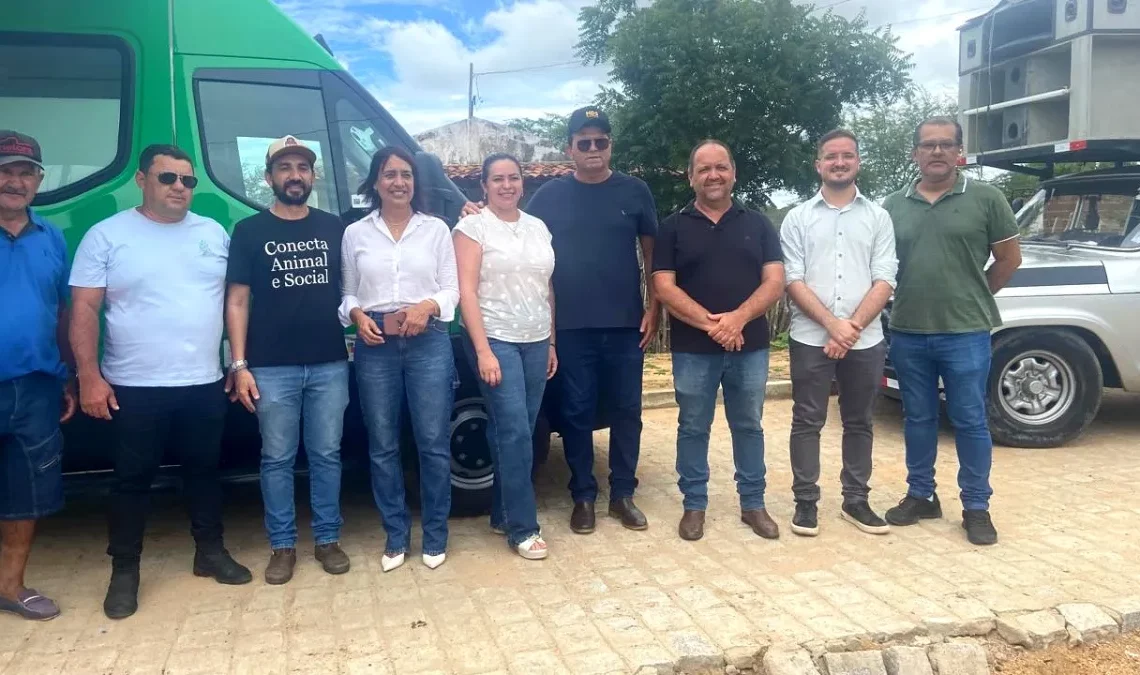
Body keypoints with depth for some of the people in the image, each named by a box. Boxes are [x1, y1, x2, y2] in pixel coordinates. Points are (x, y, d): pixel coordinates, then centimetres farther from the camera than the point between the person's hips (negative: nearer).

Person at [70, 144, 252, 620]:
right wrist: (89, 377, -12)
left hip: (204, 383, 3)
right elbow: (84, 310, -5)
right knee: (133, 479, 6)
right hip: (135, 387, -3)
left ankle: (210, 552, 29)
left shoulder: (214, 234, 7)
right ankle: (124, 570, 20)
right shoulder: (107, 236, -3)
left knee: (204, 470, 14)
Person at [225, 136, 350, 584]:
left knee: (326, 455, 9)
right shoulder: (250, 231, 3)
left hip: (330, 364, 2)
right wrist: (239, 366, -6)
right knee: (277, 459, 6)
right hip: (272, 367, -1)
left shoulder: (335, 228, 8)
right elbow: (237, 302, 1)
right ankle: (282, 545, 18)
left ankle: (327, 539, 21)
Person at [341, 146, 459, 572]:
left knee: (433, 442, 0)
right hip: (375, 346, 1)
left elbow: (452, 289, 5)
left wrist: (427, 306, -14)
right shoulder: (355, 234, 9)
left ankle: (435, 536, 15)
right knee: (382, 446, 7)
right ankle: (395, 537, 20)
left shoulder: (436, 229, 7)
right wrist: (357, 316, -9)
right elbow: (347, 293, 11)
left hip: (429, 342, -1)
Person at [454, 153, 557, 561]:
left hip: (536, 342, 5)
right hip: (496, 340, -5)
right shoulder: (473, 227, -4)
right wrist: (483, 350, -17)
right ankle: (522, 528, 0)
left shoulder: (538, 227, 12)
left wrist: (551, 342, 12)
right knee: (515, 432, -9)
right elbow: (466, 292, -10)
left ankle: (502, 515, 21)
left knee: (516, 432, 9)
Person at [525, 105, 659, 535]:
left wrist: (654, 310, 3)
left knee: (626, 410, 7)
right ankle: (583, 496, 17)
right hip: (571, 327, 0)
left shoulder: (634, 191, 5)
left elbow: (653, 254, 9)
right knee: (576, 413, 5)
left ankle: (623, 494, 20)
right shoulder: (550, 196, 4)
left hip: (626, 324, 1)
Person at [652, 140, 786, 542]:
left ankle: (753, 503, 23)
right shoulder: (673, 228, 3)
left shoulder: (758, 224, 8)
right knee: (693, 429, 7)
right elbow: (664, 286, -5)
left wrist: (737, 319, -17)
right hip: (692, 349, -1)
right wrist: (709, 323, -18)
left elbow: (775, 282, -1)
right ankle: (694, 505, 20)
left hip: (750, 347, 2)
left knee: (749, 427, 11)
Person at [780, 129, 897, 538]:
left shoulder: (878, 217, 8)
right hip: (810, 339, -1)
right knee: (807, 422, 3)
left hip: (865, 341, 2)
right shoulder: (798, 218, 5)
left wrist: (853, 326, -13)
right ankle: (805, 502, 13)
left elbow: (885, 280, 0)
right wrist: (833, 325, -15)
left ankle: (856, 501, 21)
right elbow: (793, 281, -4)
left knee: (859, 423, 10)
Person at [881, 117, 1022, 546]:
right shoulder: (893, 206, 6)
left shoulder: (986, 198, -2)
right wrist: (909, 299, 8)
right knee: (918, 420, 13)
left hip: (966, 333, -3)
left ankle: (976, 507, 16)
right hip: (907, 334, 3)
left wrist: (973, 298, 8)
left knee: (970, 422, 4)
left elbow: (1009, 258, 5)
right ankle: (920, 496, 26)